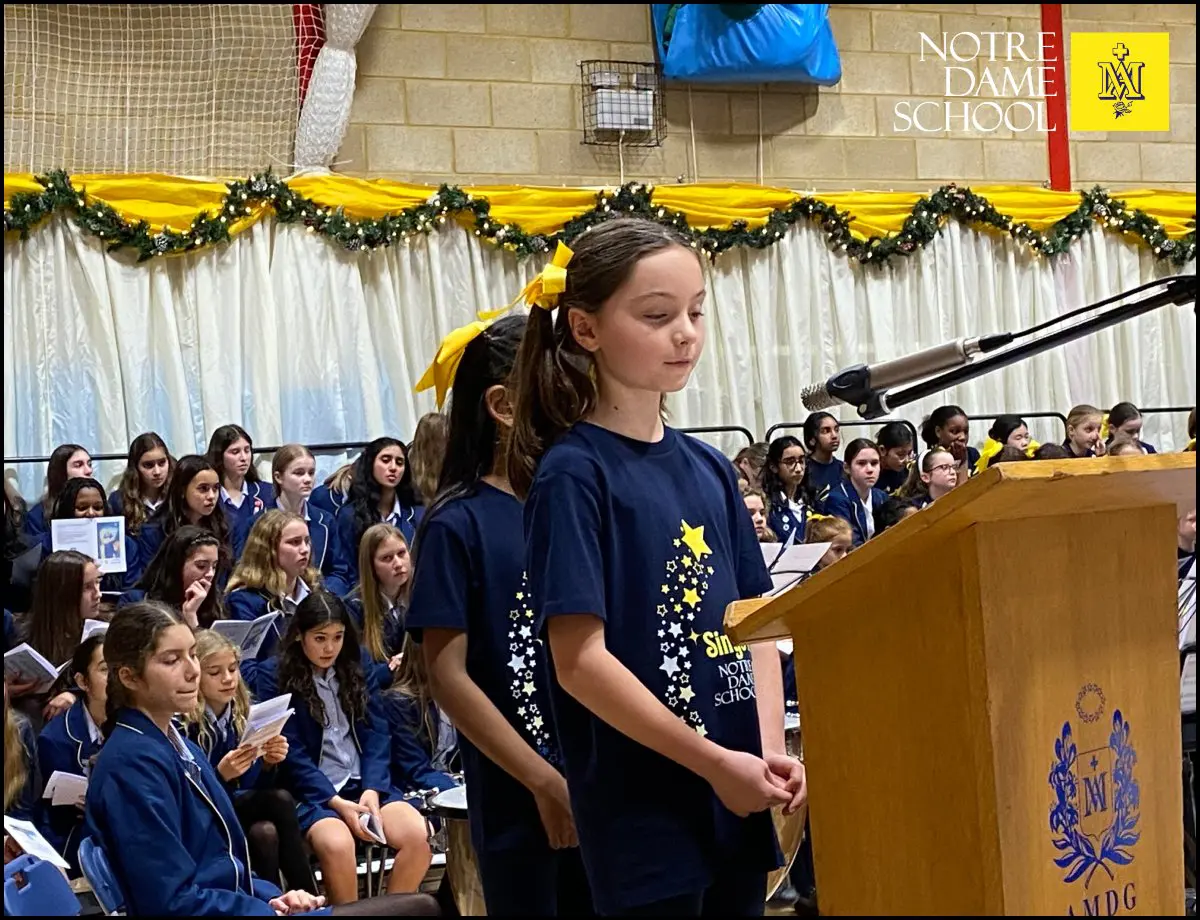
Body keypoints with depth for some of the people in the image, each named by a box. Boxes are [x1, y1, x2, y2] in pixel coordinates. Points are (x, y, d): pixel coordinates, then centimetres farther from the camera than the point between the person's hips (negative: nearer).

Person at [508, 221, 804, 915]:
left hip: (739, 806, 6)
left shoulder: (709, 468, 9)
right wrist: (716, 763, -15)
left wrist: (772, 749, -4)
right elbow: (579, 659, -15)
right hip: (644, 817, -6)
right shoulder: (573, 474, -10)